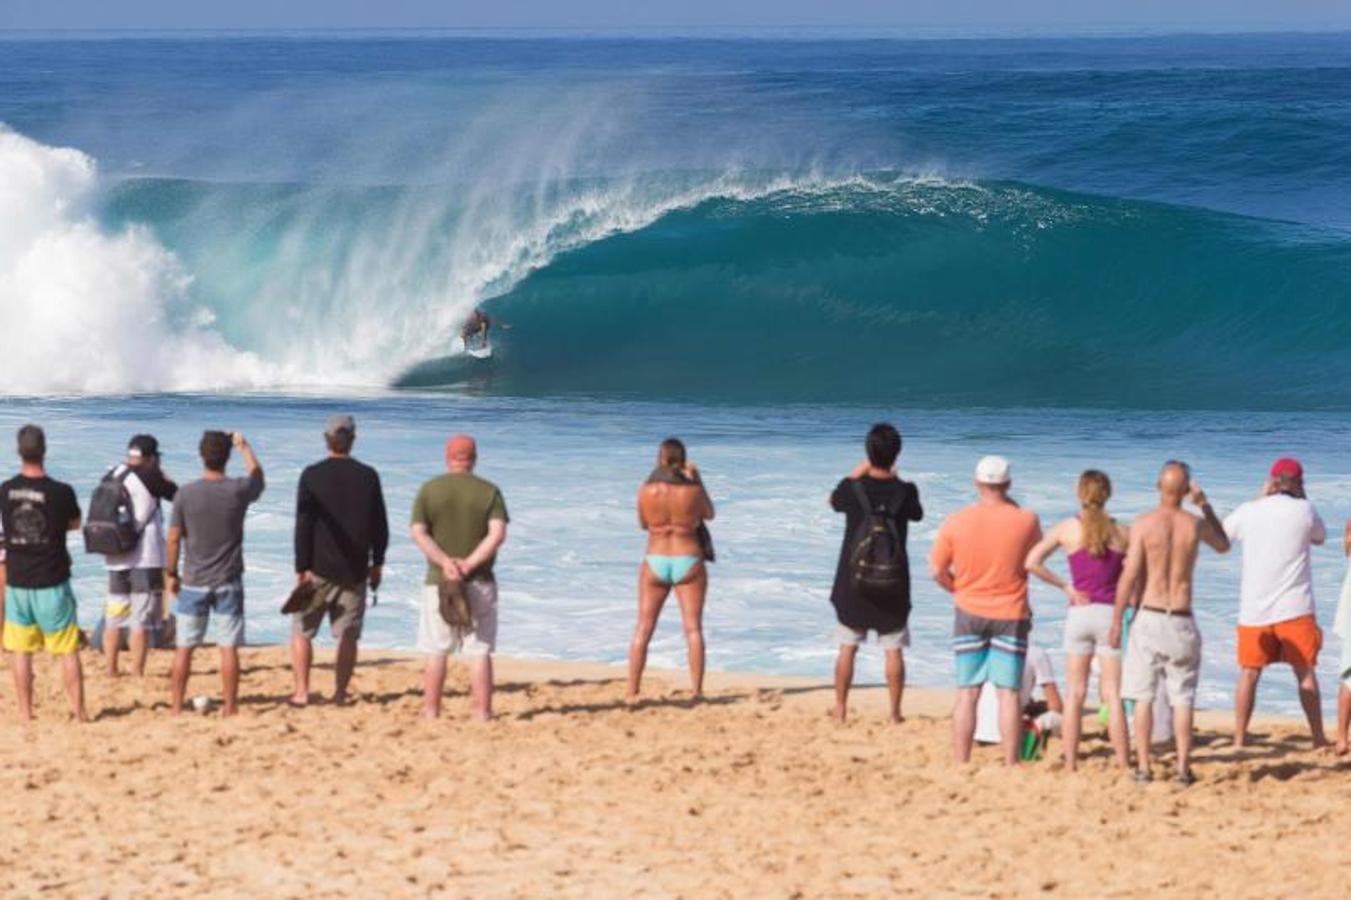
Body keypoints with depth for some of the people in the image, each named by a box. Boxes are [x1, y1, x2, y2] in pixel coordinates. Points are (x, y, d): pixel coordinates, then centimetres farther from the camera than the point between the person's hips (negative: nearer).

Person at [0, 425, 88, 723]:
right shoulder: (61, 492, -13)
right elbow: (74, 524, 9)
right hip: (53, 584, -2)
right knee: (68, 650, 6)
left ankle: (25, 713, 13)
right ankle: (79, 711, 8)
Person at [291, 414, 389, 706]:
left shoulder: (312, 476, -7)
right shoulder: (368, 476, 1)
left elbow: (303, 525, -10)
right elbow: (380, 524, 6)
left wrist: (302, 568, -8)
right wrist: (377, 563, 16)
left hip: (319, 569, -2)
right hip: (354, 570, 2)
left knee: (302, 630, 8)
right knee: (348, 635, 8)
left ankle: (301, 692, 3)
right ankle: (340, 693, 5)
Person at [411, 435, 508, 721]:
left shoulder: (429, 490, 2)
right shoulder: (489, 492, 0)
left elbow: (419, 533, -7)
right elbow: (497, 534, -11)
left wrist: (445, 562, -15)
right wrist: (469, 565, -15)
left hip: (438, 580, 0)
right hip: (480, 583, 0)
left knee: (436, 652, 7)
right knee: (480, 652, 2)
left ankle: (431, 712, 8)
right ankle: (482, 713, 1)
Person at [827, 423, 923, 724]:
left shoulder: (853, 488, -12)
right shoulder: (905, 492, -11)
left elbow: (833, 500, 12)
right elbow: (917, 514, 11)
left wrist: (858, 472, 18)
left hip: (854, 581, 0)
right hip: (893, 585, 0)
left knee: (848, 647, 12)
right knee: (893, 650, 7)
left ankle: (840, 708, 18)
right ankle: (895, 712, 8)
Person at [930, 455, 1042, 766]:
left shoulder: (954, 523, -8)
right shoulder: (1025, 521, -9)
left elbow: (938, 570, -3)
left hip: (970, 613, 1)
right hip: (1011, 615, -1)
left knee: (967, 694, 6)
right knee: (1009, 693, 2)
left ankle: (961, 765, 7)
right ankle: (1011, 766, 0)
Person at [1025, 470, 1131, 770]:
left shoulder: (1066, 529, -1)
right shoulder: (1121, 533, -1)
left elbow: (1032, 562, -9)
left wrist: (1064, 586, -1)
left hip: (1079, 613, 0)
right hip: (1110, 613, 0)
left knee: (1075, 694, 7)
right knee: (1113, 695, 3)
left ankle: (1070, 764, 8)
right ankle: (1123, 764, 2)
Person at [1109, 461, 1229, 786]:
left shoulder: (1143, 524, -8)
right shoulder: (1195, 524, 0)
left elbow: (1130, 575, -11)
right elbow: (1223, 545, 23)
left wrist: (1116, 622, -5)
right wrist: (1205, 505, 27)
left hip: (1149, 617, -2)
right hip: (1182, 621, 2)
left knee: (1143, 697, 4)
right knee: (1182, 699, 7)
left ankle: (1143, 767, 2)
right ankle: (1183, 767, 5)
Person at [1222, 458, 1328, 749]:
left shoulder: (1248, 512, -2)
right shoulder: (1304, 511, -5)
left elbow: (1220, 535, 18)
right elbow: (1320, 537, 16)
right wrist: (1298, 500, 16)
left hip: (1254, 611, 1)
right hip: (1294, 608, -1)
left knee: (1249, 674, 9)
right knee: (1306, 673, 6)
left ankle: (1239, 739, 9)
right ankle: (1318, 738, 7)